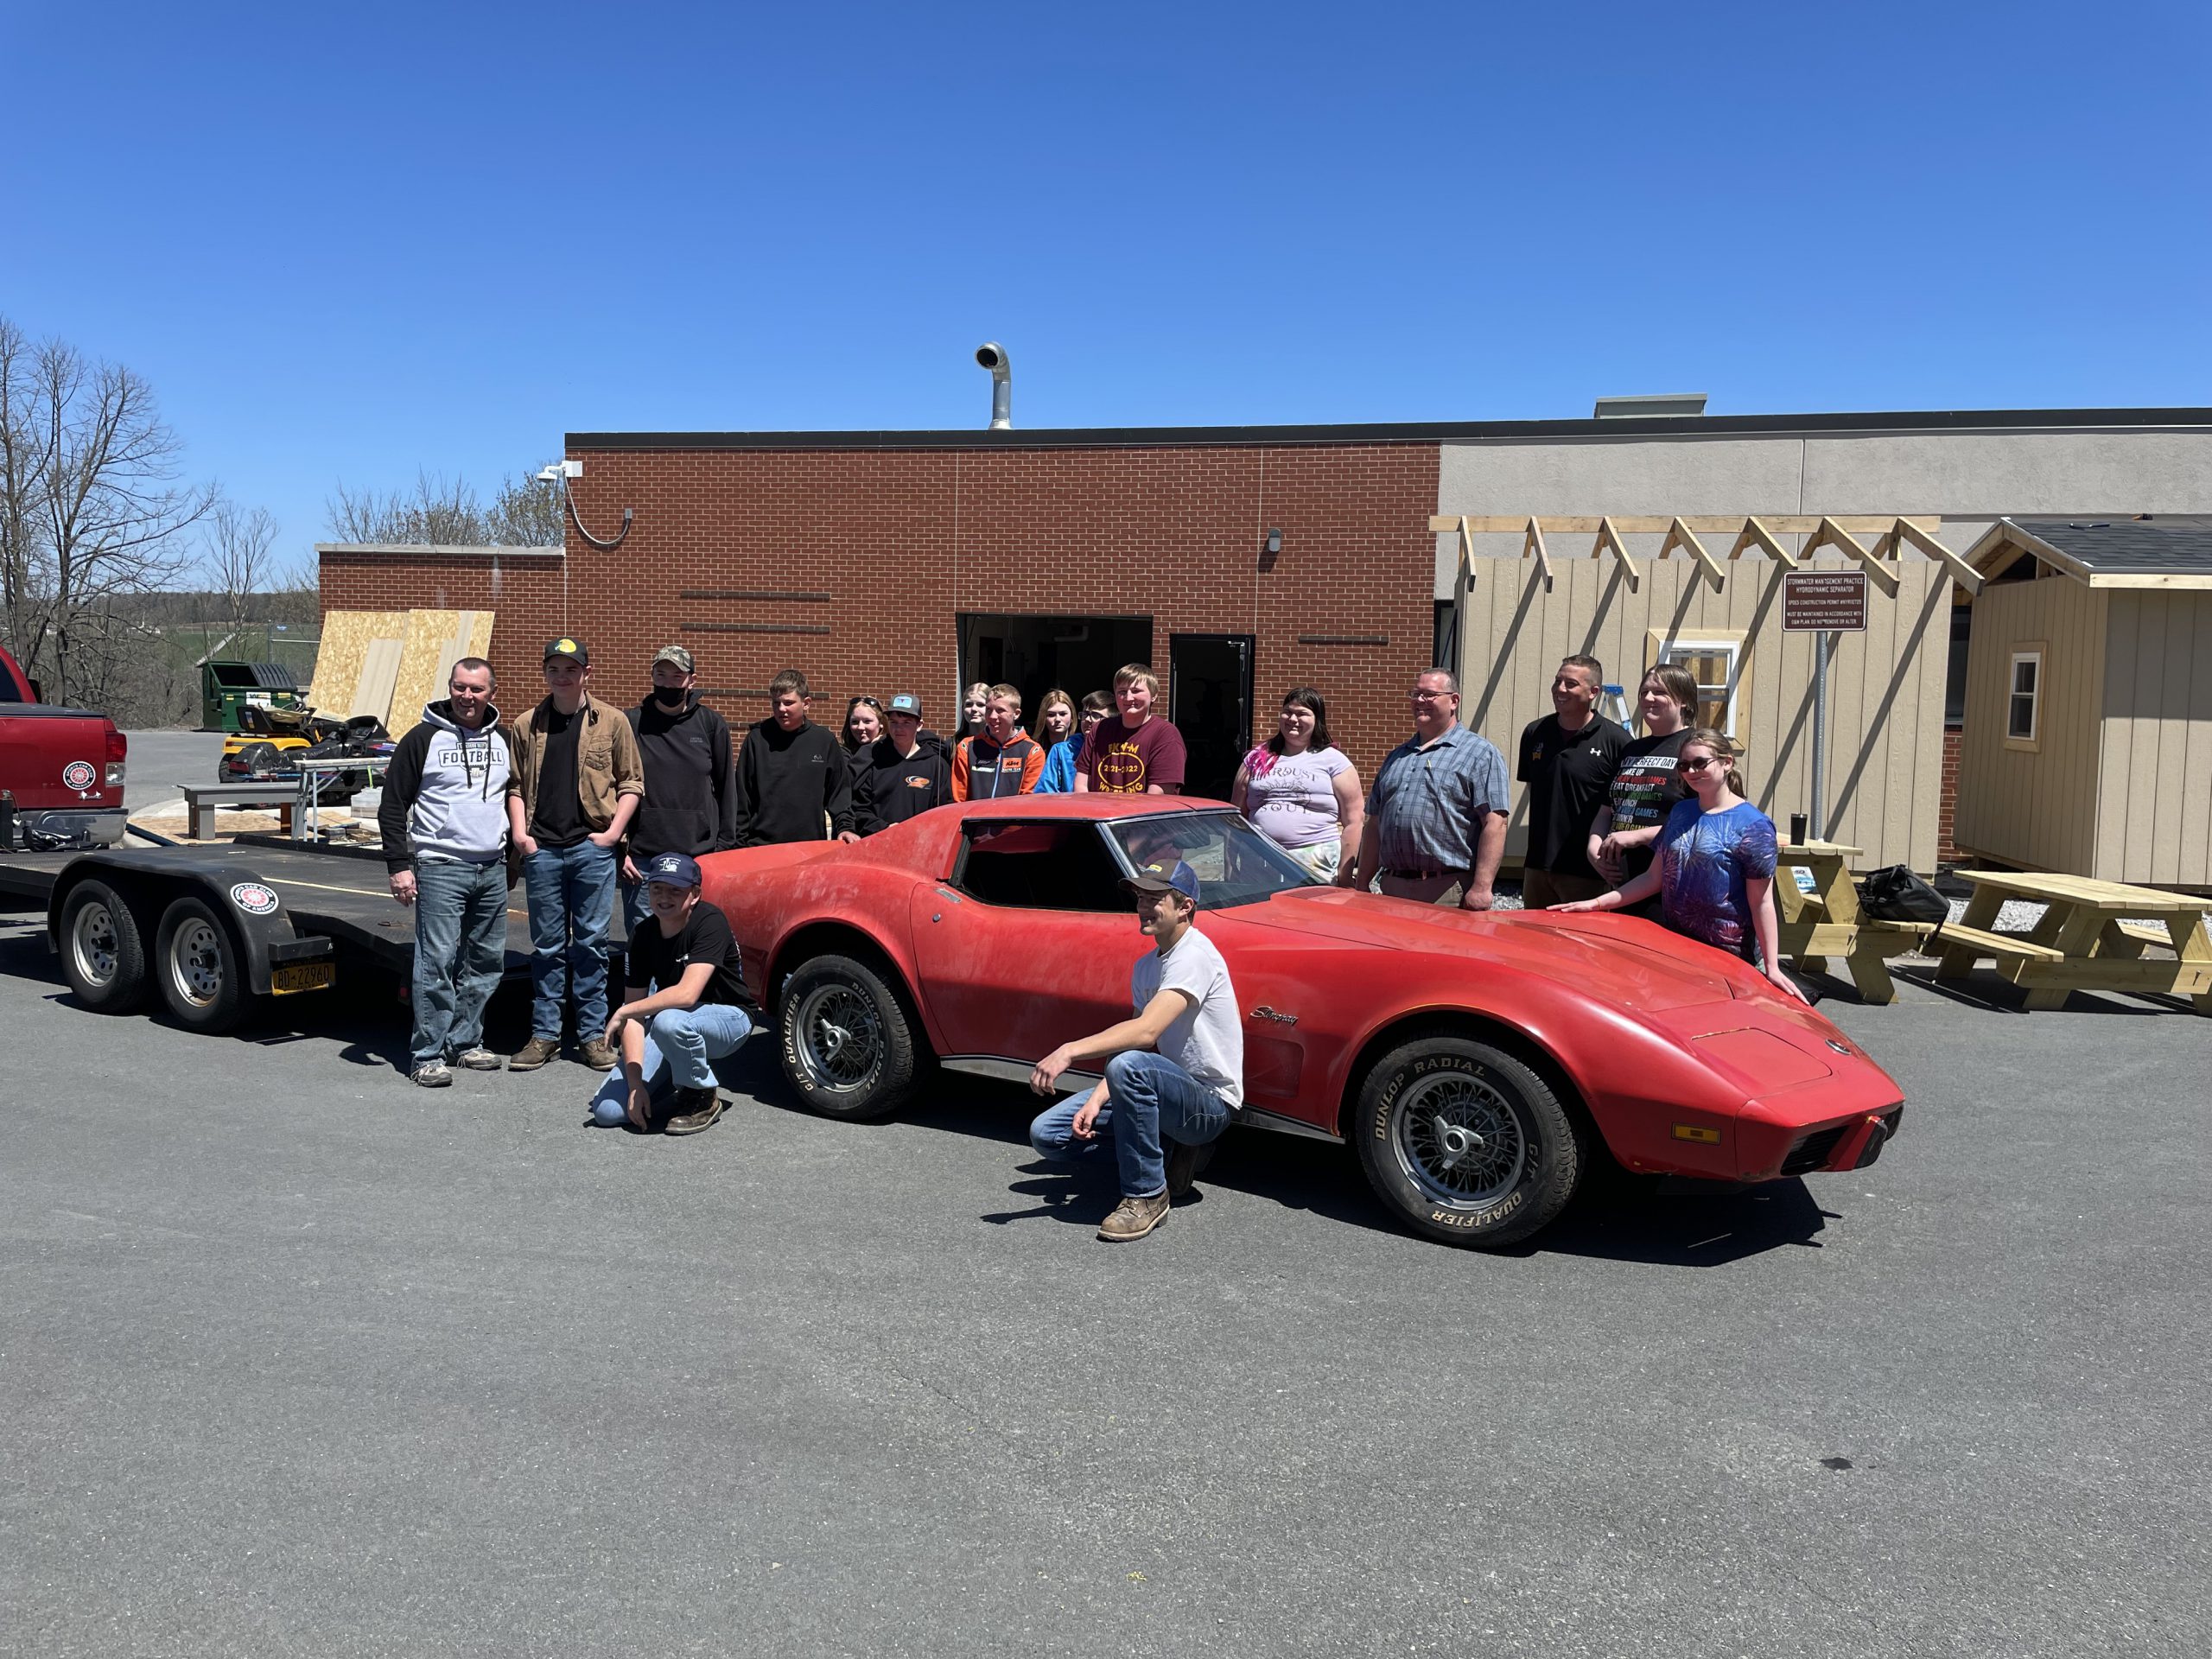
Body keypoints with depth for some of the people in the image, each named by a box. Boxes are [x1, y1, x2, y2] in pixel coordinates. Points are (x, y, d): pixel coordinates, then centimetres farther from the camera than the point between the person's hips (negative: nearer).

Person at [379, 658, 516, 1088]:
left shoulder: (503, 740, 11)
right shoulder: (423, 739, -2)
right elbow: (392, 807, -1)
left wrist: (515, 852, 17)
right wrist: (399, 866, -8)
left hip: (493, 870, 5)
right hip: (440, 868, -5)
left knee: (486, 963, 8)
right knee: (437, 962, -8)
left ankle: (465, 1043, 20)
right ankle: (427, 1054, -2)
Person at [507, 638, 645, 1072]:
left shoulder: (612, 723, 3)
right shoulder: (527, 727, 9)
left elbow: (631, 784, 4)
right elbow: (516, 786, 13)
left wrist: (613, 831, -5)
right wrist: (519, 833, 0)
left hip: (593, 848, -2)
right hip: (542, 849, 2)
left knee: (590, 943, 3)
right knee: (547, 947, 7)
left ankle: (593, 1034, 11)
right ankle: (545, 1033, 15)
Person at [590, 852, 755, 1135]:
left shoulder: (710, 921, -22)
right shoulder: (645, 935, -5)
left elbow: (687, 994, -33)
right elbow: (634, 1014, -7)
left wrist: (623, 1012, -23)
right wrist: (635, 1083, -17)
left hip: (727, 1017, -5)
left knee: (669, 1021, -39)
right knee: (606, 1110, -10)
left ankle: (704, 1098, -12)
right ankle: (685, 1082, 13)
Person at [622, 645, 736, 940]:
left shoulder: (712, 725, 6)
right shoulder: (631, 724, 4)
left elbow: (726, 790, 10)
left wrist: (724, 846, 5)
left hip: (700, 857, 0)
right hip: (641, 858, 0)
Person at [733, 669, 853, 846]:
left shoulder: (825, 741, 5)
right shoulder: (757, 739, 3)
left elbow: (839, 793, 11)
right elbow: (742, 799, 6)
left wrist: (845, 828, -3)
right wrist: (740, 845, 2)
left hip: (813, 844, 1)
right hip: (761, 846, -1)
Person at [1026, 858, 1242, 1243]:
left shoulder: (1194, 955, -18)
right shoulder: (1145, 967, 11)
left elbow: (1146, 1031, -30)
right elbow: (1135, 1042, 7)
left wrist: (1070, 1051, -36)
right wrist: (1097, 1100, -9)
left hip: (1211, 1103, -9)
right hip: (1171, 1091, 9)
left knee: (1129, 1066, -39)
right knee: (1046, 1134, -2)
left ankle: (1147, 1196, -21)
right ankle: (1167, 1156, 8)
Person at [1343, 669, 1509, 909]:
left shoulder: (1480, 753, -1)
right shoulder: (1396, 757, 20)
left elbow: (1494, 823, -11)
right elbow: (1374, 824, 21)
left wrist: (1481, 888, -19)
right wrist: (1361, 885, 15)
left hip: (1450, 893, -6)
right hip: (1393, 889, 6)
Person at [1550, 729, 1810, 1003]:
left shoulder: (1752, 825, -10)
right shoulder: (1680, 812, 8)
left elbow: (1761, 902, -11)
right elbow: (1654, 878, 11)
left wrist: (1772, 967, -13)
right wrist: (1596, 903, 3)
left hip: (1728, 954, -6)